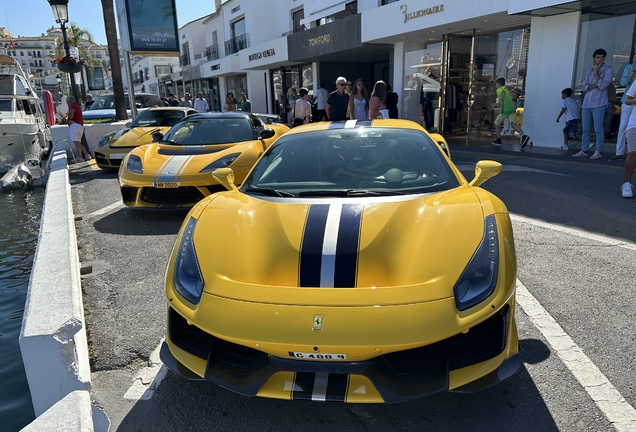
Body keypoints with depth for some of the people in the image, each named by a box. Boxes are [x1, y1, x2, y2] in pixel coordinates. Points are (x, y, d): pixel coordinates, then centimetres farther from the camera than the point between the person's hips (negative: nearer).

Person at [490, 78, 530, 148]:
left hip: (505, 109, -6)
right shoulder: (506, 89, 25)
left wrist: (499, 101, -34)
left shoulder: (499, 90, 2)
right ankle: (523, 136, -32)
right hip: (512, 108, 7)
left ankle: (498, 140, 18)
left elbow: (503, 93, -22)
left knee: (497, 123, 13)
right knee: (513, 124, -9)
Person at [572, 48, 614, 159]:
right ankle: (584, 151, 11)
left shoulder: (609, 71, 2)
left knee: (598, 129, -5)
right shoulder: (589, 71, 16)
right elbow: (584, 87, 6)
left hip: (598, 104, -5)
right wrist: (596, 85, -9)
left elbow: (602, 85, -12)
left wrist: (596, 72, -7)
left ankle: (598, 152, -1)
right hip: (586, 104, 5)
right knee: (585, 129, 6)